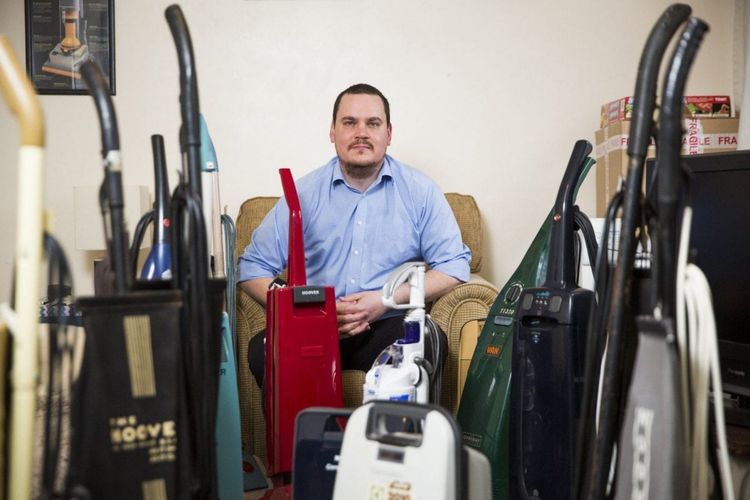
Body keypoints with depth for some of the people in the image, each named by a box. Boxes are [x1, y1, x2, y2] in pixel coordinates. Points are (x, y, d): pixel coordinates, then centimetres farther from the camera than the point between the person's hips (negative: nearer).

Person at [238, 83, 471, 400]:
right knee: (262, 350, -29)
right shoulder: (303, 193, 8)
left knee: (429, 344, -32)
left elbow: (455, 266, 3)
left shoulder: (420, 191, 7)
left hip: (390, 326, 0)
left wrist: (387, 300, -11)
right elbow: (253, 268, 7)